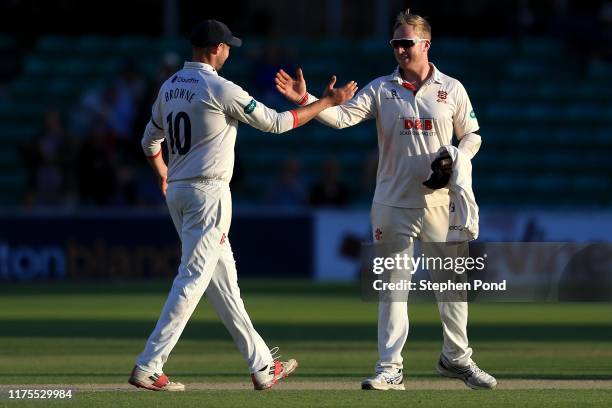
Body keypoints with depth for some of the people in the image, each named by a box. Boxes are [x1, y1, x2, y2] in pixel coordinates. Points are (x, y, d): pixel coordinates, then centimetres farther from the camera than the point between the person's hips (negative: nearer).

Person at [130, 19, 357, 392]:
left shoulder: (170, 87, 10)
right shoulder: (220, 89, -14)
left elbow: (150, 140, 22)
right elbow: (275, 123, -9)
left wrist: (162, 174, 42)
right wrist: (327, 102, 0)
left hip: (177, 193, 9)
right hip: (208, 193, -9)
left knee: (223, 281, 12)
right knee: (193, 280, -9)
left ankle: (262, 366, 18)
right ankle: (148, 368, -14)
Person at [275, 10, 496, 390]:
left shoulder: (451, 89, 4)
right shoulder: (381, 89, 2)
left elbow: (472, 135, 11)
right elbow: (343, 116, -12)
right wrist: (305, 100, -29)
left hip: (439, 201, 1)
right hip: (393, 204, -1)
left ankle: (456, 358, 24)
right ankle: (390, 369, 0)